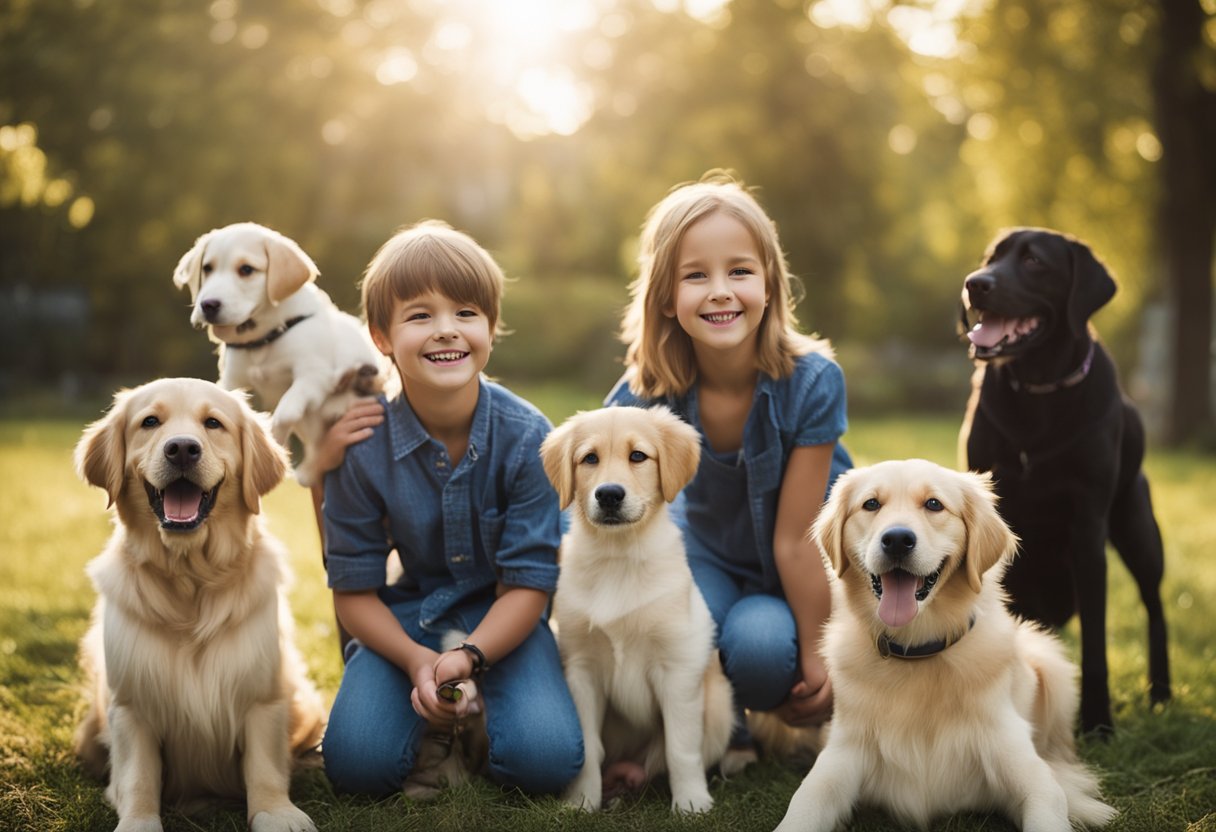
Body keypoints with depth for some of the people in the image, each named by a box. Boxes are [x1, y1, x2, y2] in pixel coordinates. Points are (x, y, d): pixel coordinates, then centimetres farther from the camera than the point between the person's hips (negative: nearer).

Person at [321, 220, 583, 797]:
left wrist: (469, 657, -30)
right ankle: (427, 709, 10)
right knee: (358, 764, -22)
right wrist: (416, 661, -24)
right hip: (405, 616, 1)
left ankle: (487, 705, 10)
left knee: (546, 761, -23)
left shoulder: (526, 436, -16)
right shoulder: (361, 445, -15)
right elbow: (353, 588, -7)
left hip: (503, 616, 0)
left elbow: (528, 582, -12)